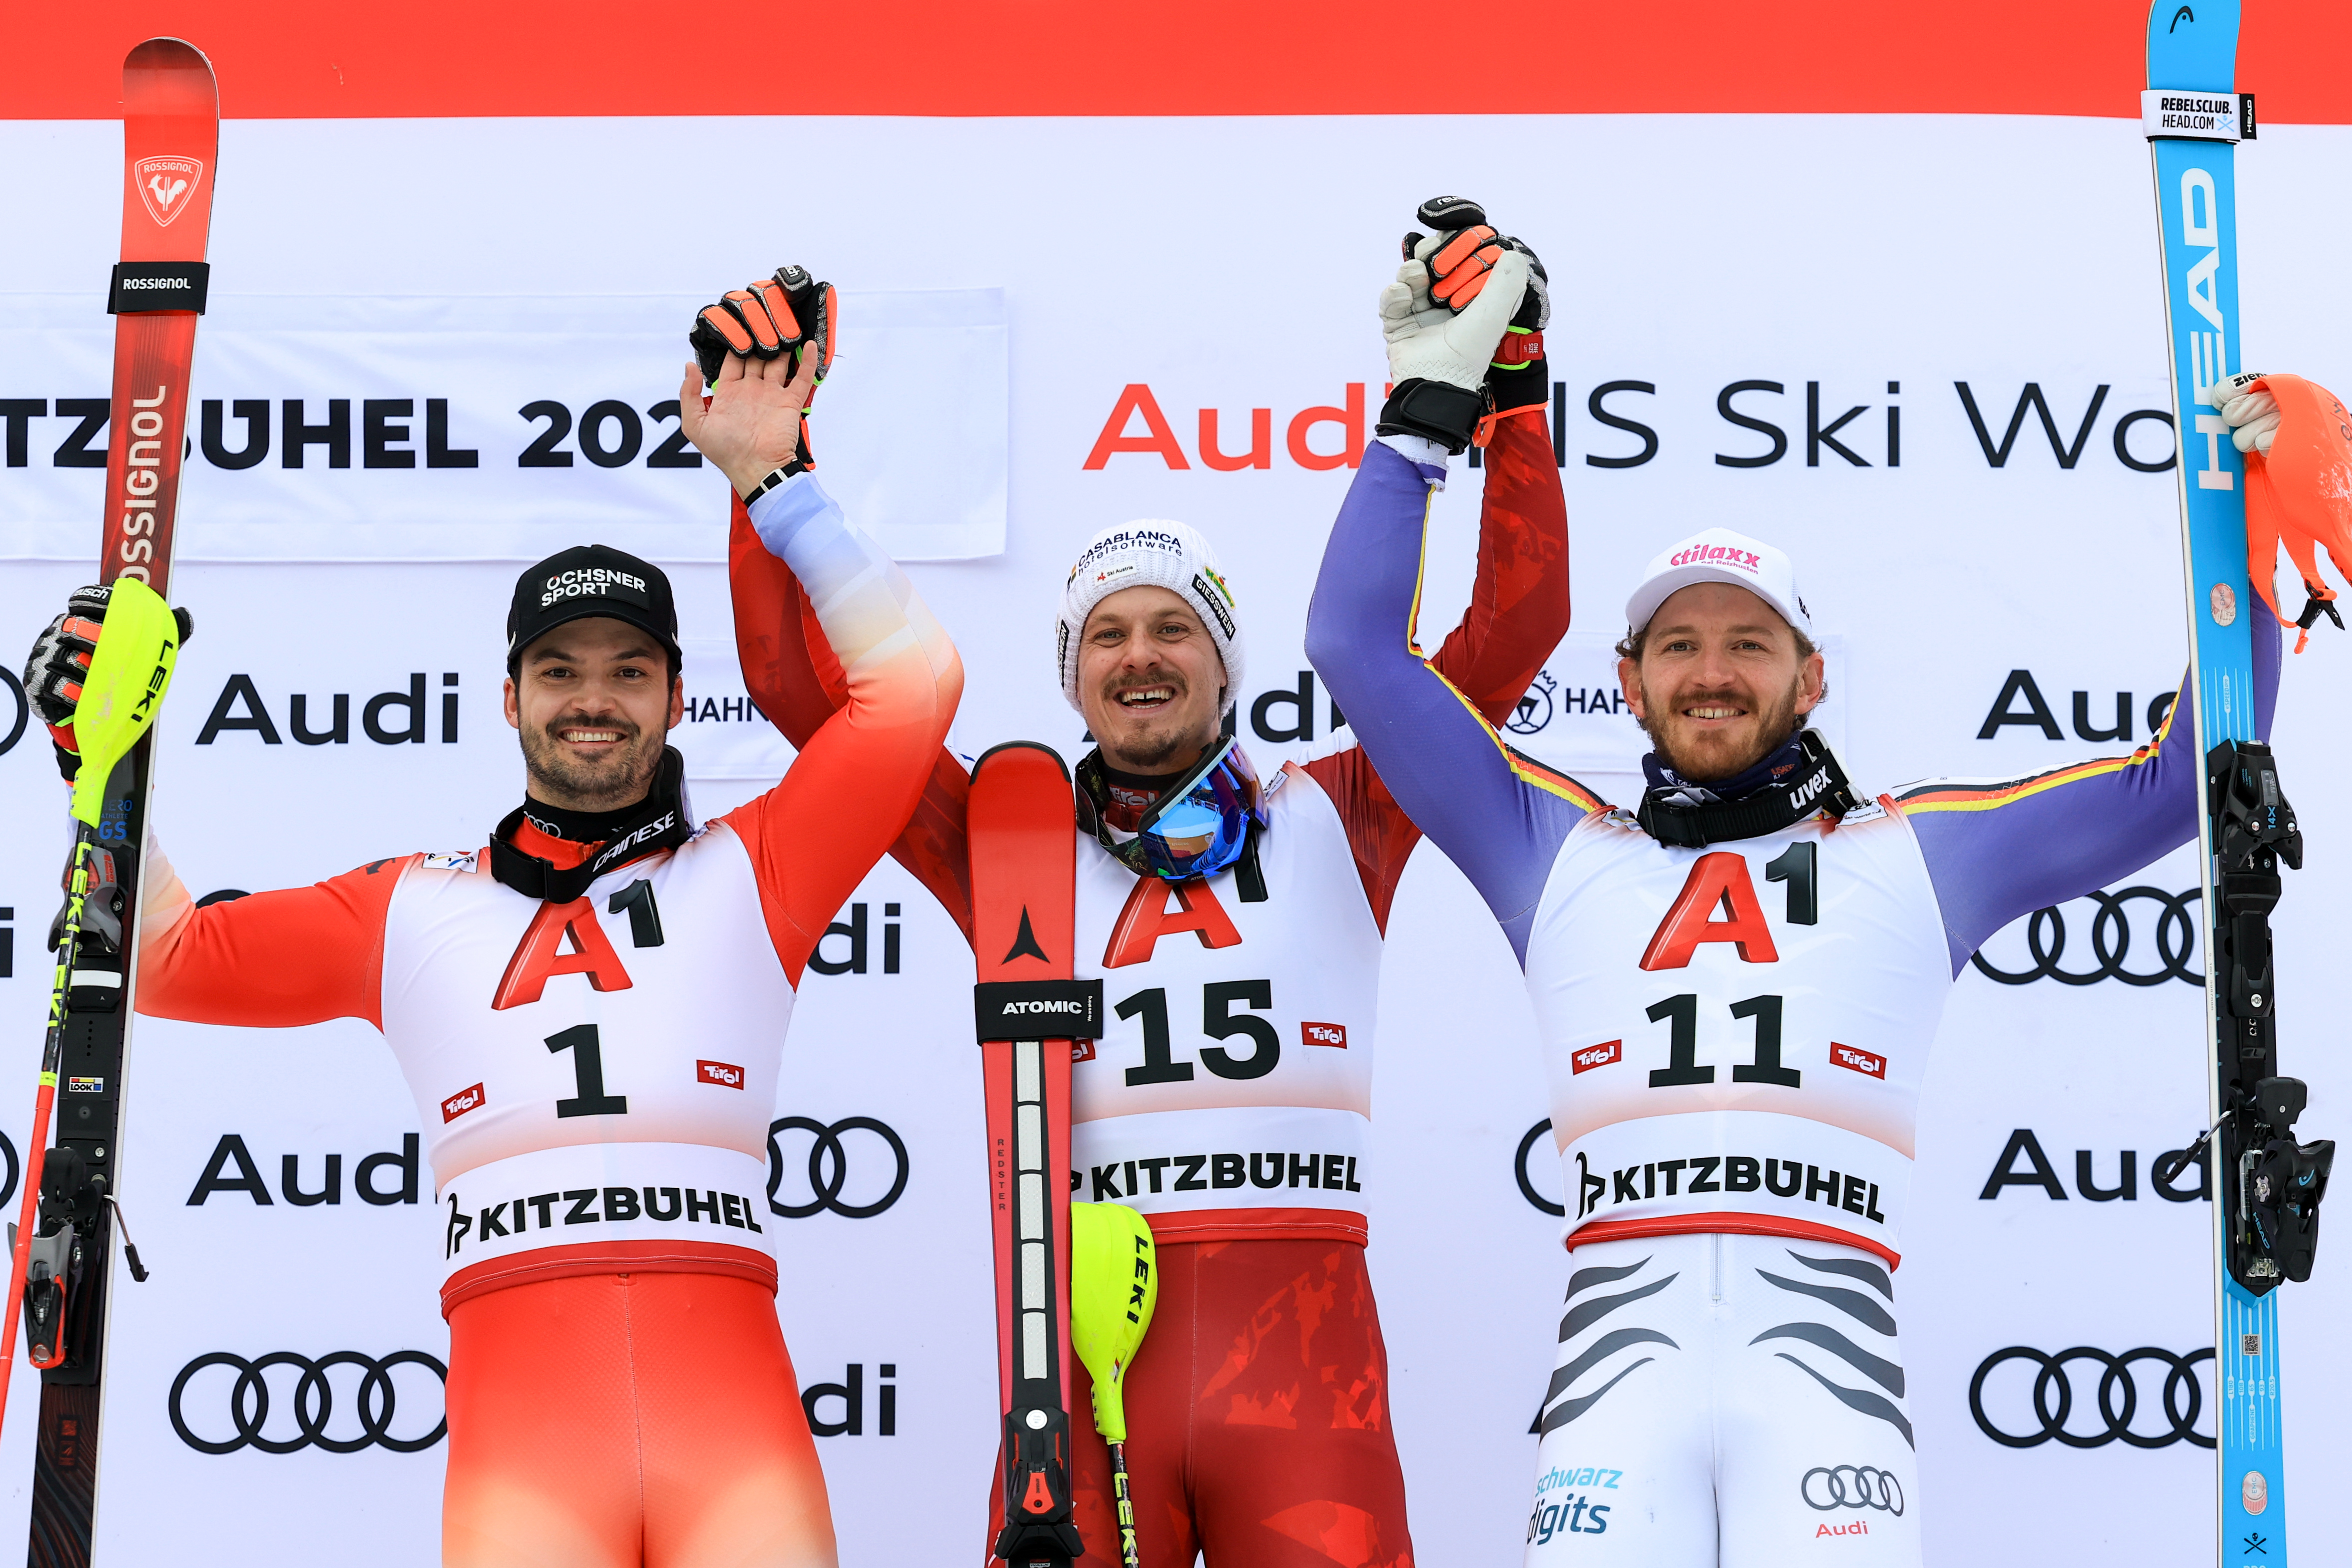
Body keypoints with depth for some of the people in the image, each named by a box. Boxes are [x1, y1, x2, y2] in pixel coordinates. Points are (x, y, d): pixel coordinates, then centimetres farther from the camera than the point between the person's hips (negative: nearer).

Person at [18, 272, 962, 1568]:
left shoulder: (745, 874, 19)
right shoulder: (409, 912, 23)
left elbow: (913, 677, 15)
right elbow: (163, 955, 27)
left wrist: (772, 480, 17)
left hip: (731, 1400, 0)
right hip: (516, 1403, 0)